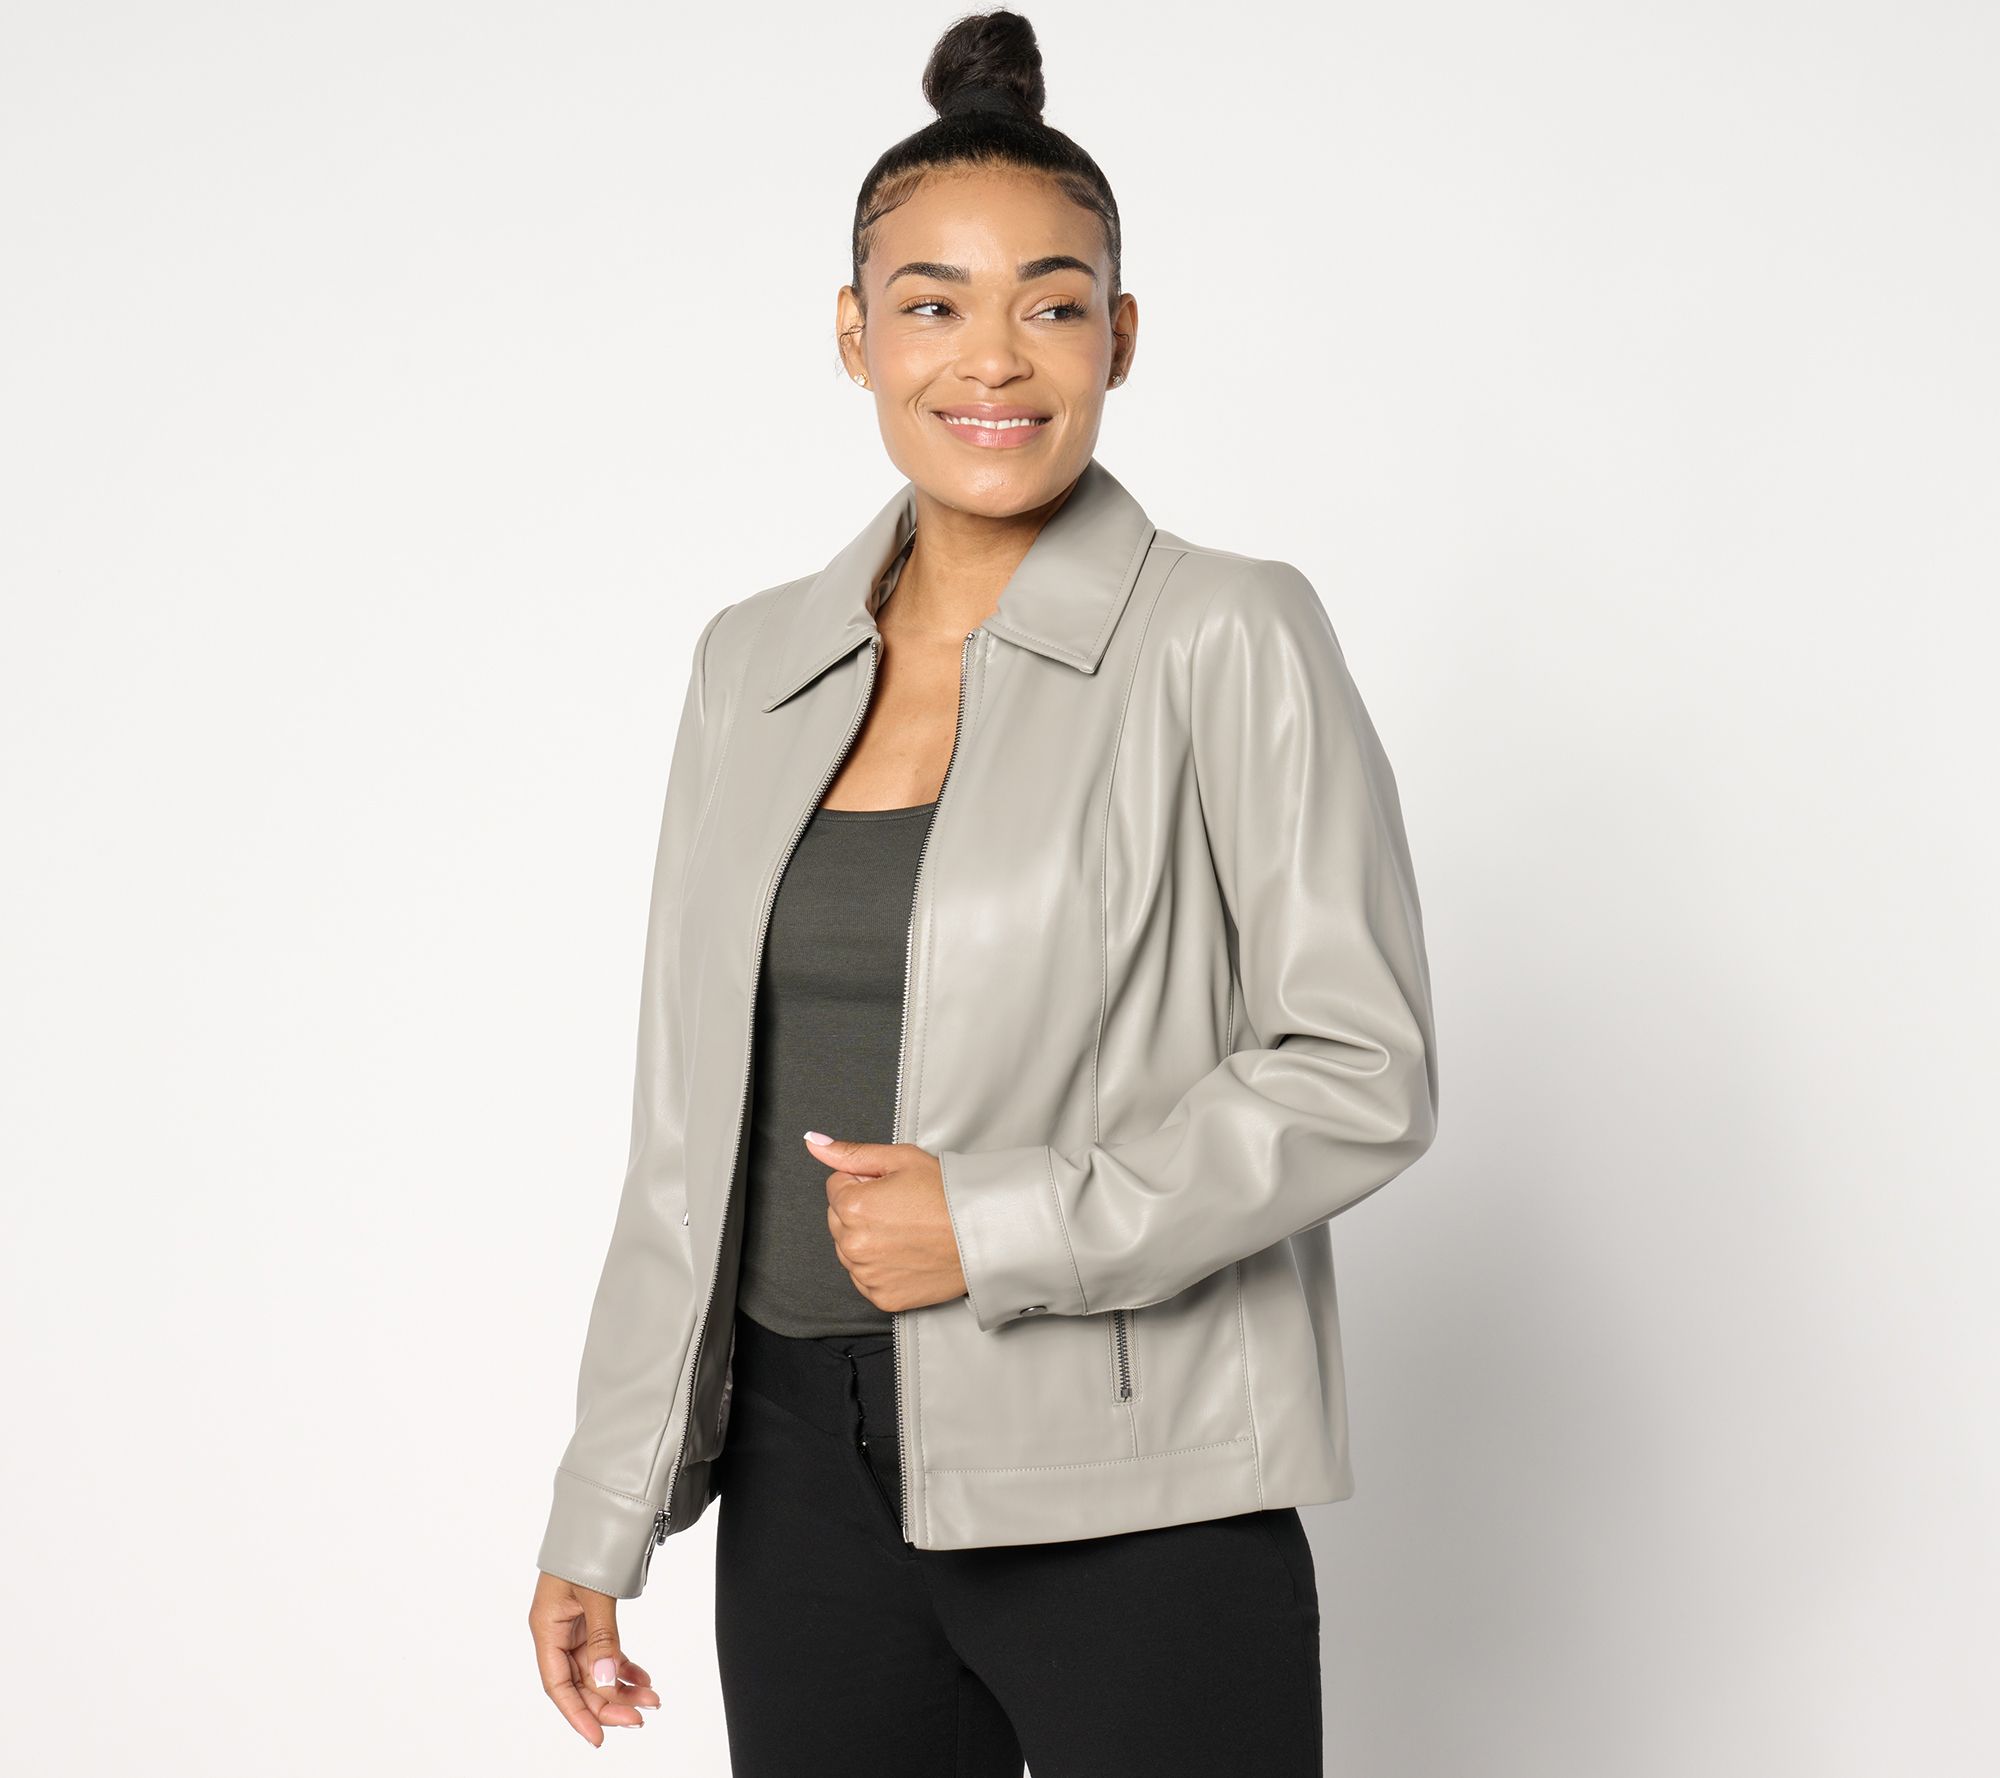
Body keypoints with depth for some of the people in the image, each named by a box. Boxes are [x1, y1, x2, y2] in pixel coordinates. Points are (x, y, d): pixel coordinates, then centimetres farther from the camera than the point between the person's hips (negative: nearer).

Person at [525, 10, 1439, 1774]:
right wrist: (604, 1510, 9)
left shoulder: (1232, 639, -6)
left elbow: (1362, 1071, -10)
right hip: (807, 1477, 5)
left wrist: (1003, 1224, -17)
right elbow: (695, 1121, 10)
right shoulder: (756, 662, 8)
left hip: (1134, 1500, -4)